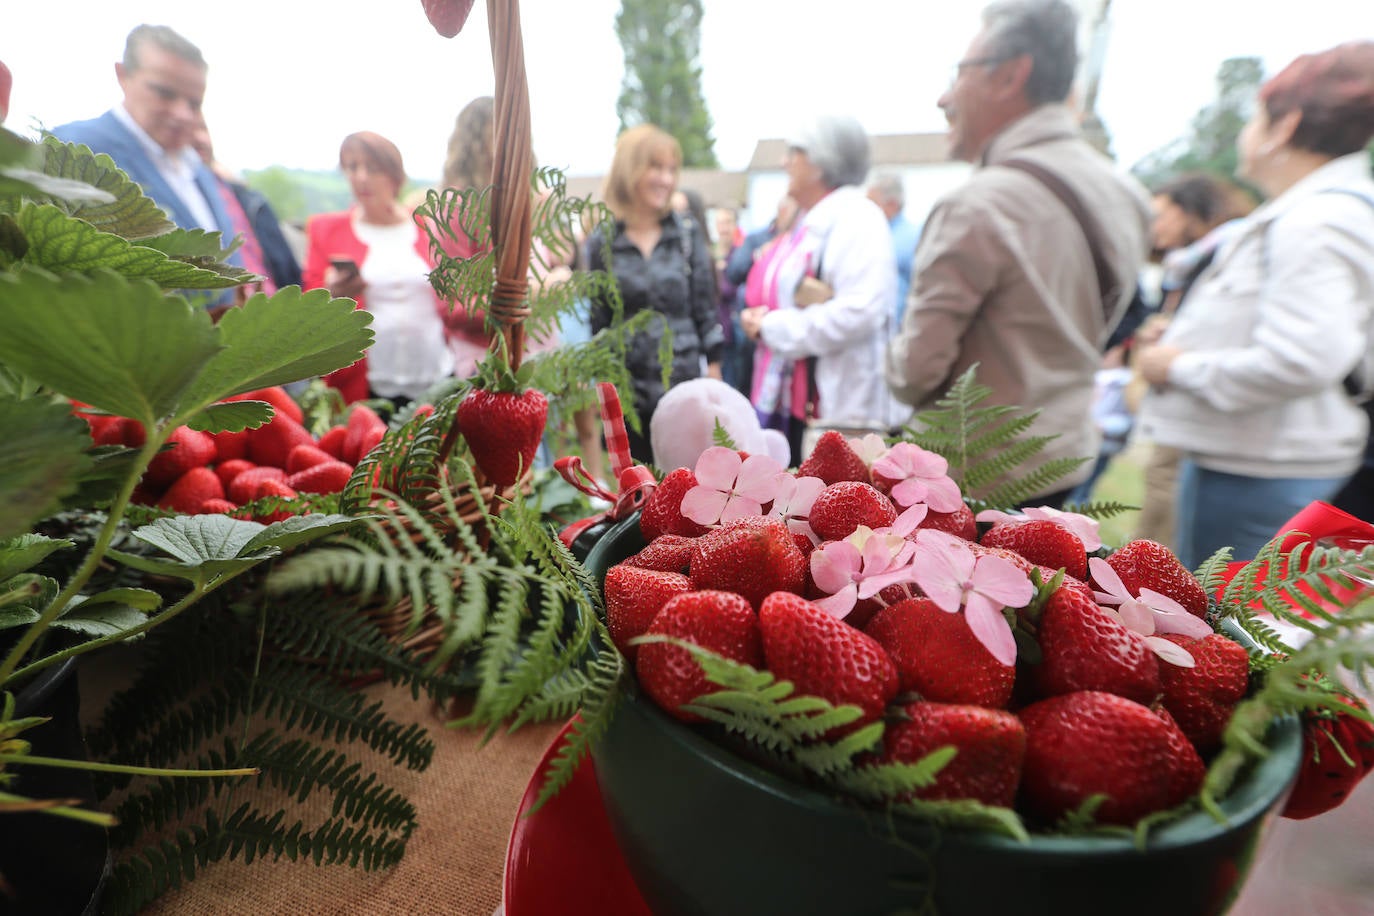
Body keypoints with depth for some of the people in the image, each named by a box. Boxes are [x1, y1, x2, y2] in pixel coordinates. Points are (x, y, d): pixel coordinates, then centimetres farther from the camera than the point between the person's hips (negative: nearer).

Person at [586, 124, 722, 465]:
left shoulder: (689, 236, 3)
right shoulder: (601, 243, 1)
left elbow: (706, 311, 3)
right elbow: (599, 322, 3)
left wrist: (714, 382, 0)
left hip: (684, 385, 0)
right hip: (629, 392, 0)